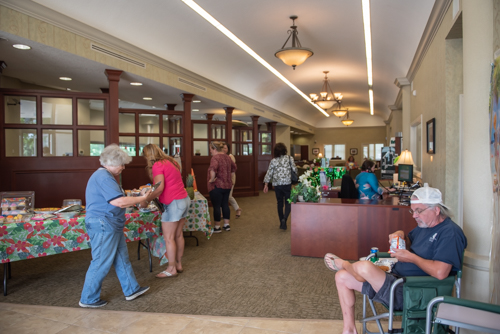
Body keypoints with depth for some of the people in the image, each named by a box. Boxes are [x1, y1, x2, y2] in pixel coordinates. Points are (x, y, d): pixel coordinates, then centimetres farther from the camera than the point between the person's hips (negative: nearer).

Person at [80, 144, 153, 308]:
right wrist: (143, 198, -16)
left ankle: (131, 290, 28)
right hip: (103, 225, -11)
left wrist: (132, 196, 10)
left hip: (111, 225, 11)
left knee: (122, 259, 17)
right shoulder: (103, 177, -19)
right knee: (101, 263, 1)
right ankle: (88, 299, 16)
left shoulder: (104, 176, 16)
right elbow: (119, 202, -25)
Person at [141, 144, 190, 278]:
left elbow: (160, 188, -22)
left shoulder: (158, 165, -13)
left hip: (173, 203, -9)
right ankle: (179, 264, 26)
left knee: (169, 238, 1)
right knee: (178, 235, 16)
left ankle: (171, 269, 10)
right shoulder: (170, 161, 13)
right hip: (184, 199, 9)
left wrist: (146, 200, -11)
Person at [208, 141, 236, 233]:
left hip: (217, 186, -8)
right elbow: (234, 168, 23)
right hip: (228, 185, 8)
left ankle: (217, 227, 8)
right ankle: (227, 225, 20)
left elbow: (213, 168, -34)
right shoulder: (227, 157, 11)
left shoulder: (215, 157, -15)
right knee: (225, 204, 15)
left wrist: (212, 179, -21)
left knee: (216, 206, 1)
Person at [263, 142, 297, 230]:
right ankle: (284, 218, -19)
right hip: (287, 184, -2)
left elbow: (269, 173, 2)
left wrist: (266, 185, 6)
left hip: (277, 185, 3)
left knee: (280, 203, 13)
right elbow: (294, 169, -5)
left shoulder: (273, 161, 2)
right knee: (288, 202, 4)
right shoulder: (289, 158, -2)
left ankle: (282, 223, 20)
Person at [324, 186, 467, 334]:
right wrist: (400, 235, 6)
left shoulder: (450, 232, -17)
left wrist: (411, 257, -16)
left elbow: (440, 273, -29)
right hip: (395, 278, 10)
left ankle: (342, 264, 7)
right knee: (342, 277, 5)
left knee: (364, 267, -33)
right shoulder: (424, 225, 12)